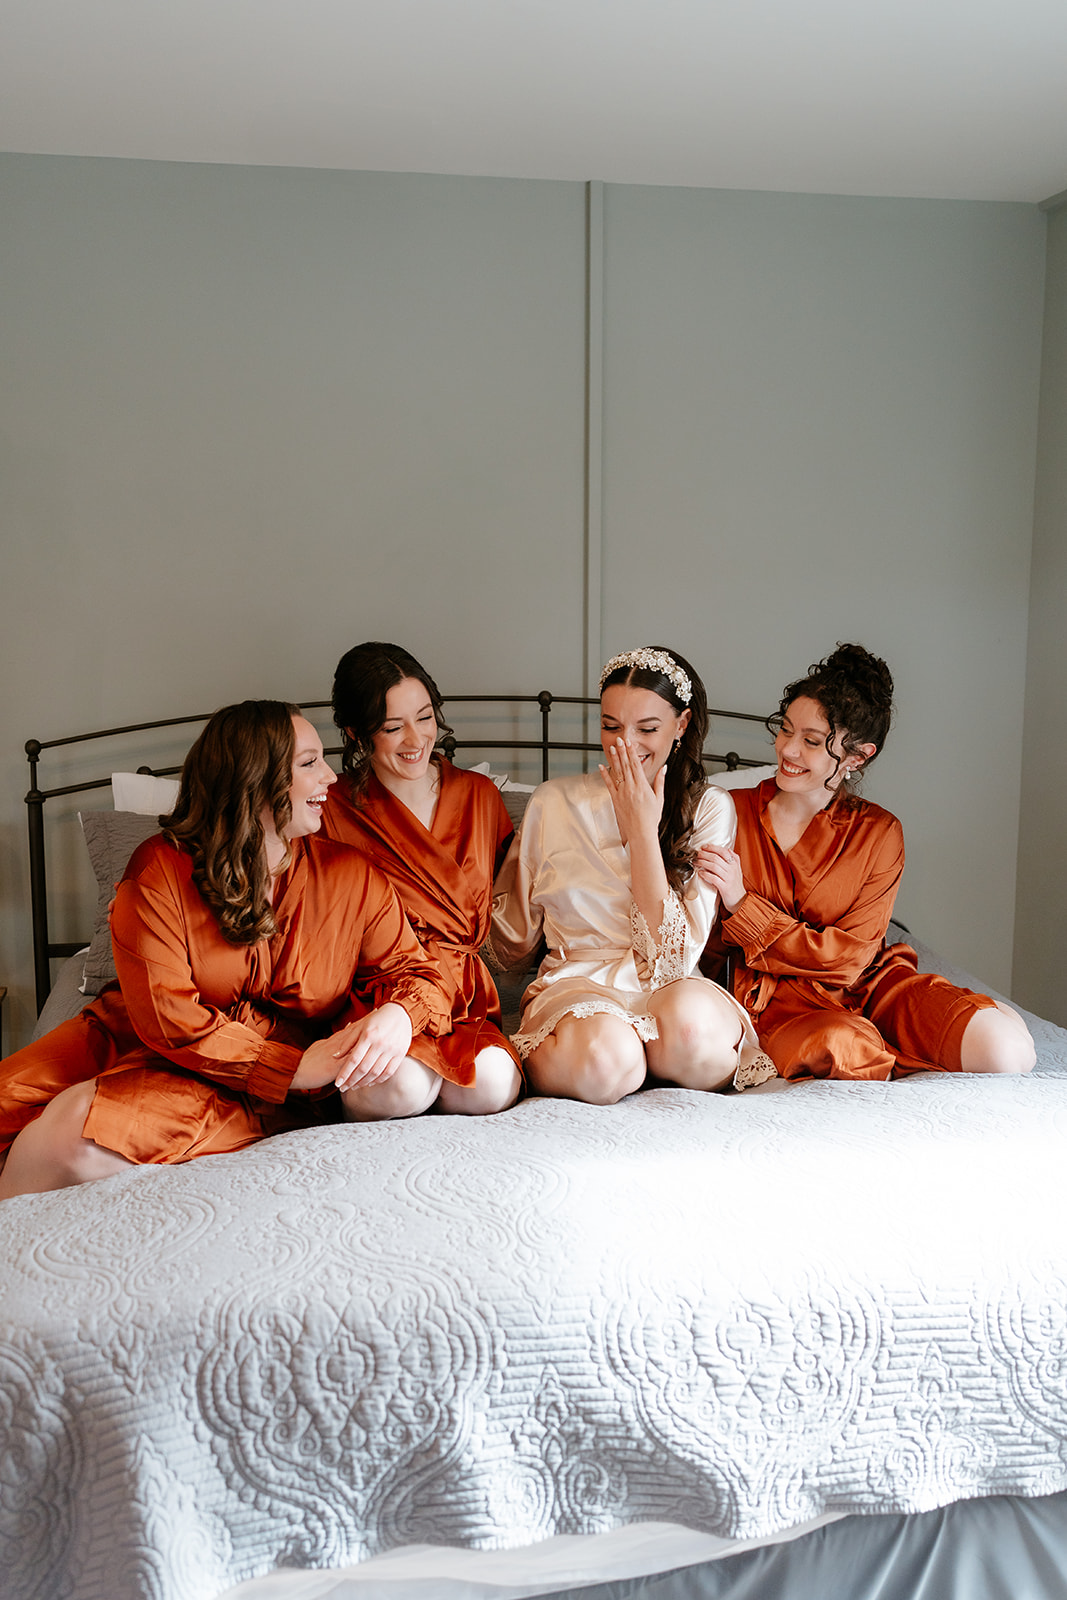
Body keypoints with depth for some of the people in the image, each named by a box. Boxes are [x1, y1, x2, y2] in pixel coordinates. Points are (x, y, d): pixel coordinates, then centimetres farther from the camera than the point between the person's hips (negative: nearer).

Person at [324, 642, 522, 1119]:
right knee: (399, 1088, -34)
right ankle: (355, 1086, 0)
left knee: (494, 1085, -28)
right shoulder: (335, 811, 0)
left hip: (465, 1001, 4)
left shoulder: (479, 795, 12)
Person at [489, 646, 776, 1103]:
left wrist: (642, 829, -10)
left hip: (672, 988, 1)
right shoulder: (552, 803, 4)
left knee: (690, 1023, -36)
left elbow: (675, 954, -8)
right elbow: (510, 945, 10)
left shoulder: (710, 808, 2)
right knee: (605, 1058, -36)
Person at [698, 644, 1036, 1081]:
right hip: (774, 995, -2)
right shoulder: (732, 813, -1)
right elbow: (707, 952, 4)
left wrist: (741, 905, -17)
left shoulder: (879, 833, 0)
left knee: (1007, 1049, -22)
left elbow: (847, 956, -10)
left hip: (865, 983, 2)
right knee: (842, 1044, -38)